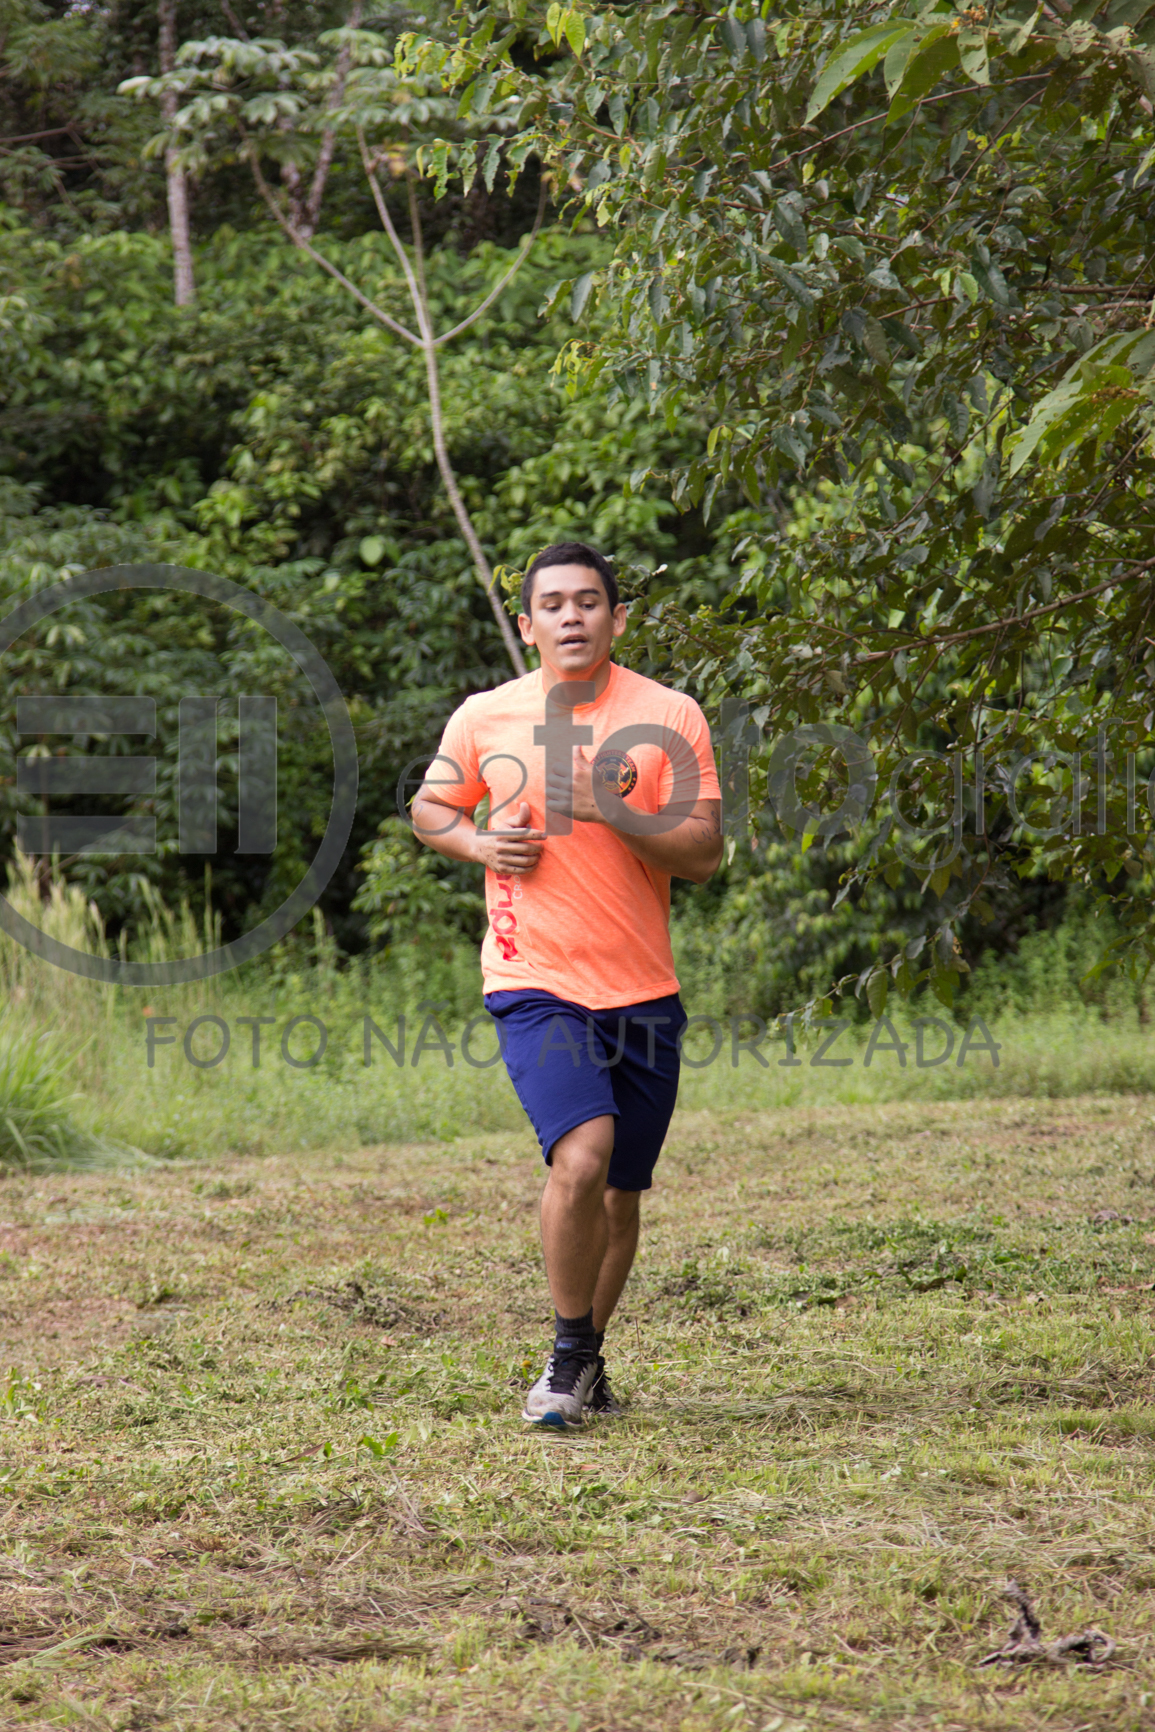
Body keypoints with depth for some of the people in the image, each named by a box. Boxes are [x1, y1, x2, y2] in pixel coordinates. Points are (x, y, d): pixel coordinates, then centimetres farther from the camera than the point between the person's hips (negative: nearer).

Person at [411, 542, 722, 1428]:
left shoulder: (669, 715, 1)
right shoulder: (485, 717, 3)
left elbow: (705, 852, -4)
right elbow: (429, 809, 18)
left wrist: (614, 812, -18)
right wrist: (480, 843, -3)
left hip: (643, 988, 2)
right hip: (534, 981, -2)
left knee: (623, 1190, 10)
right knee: (582, 1156, -22)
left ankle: (589, 1362, 30)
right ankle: (570, 1353, -5)